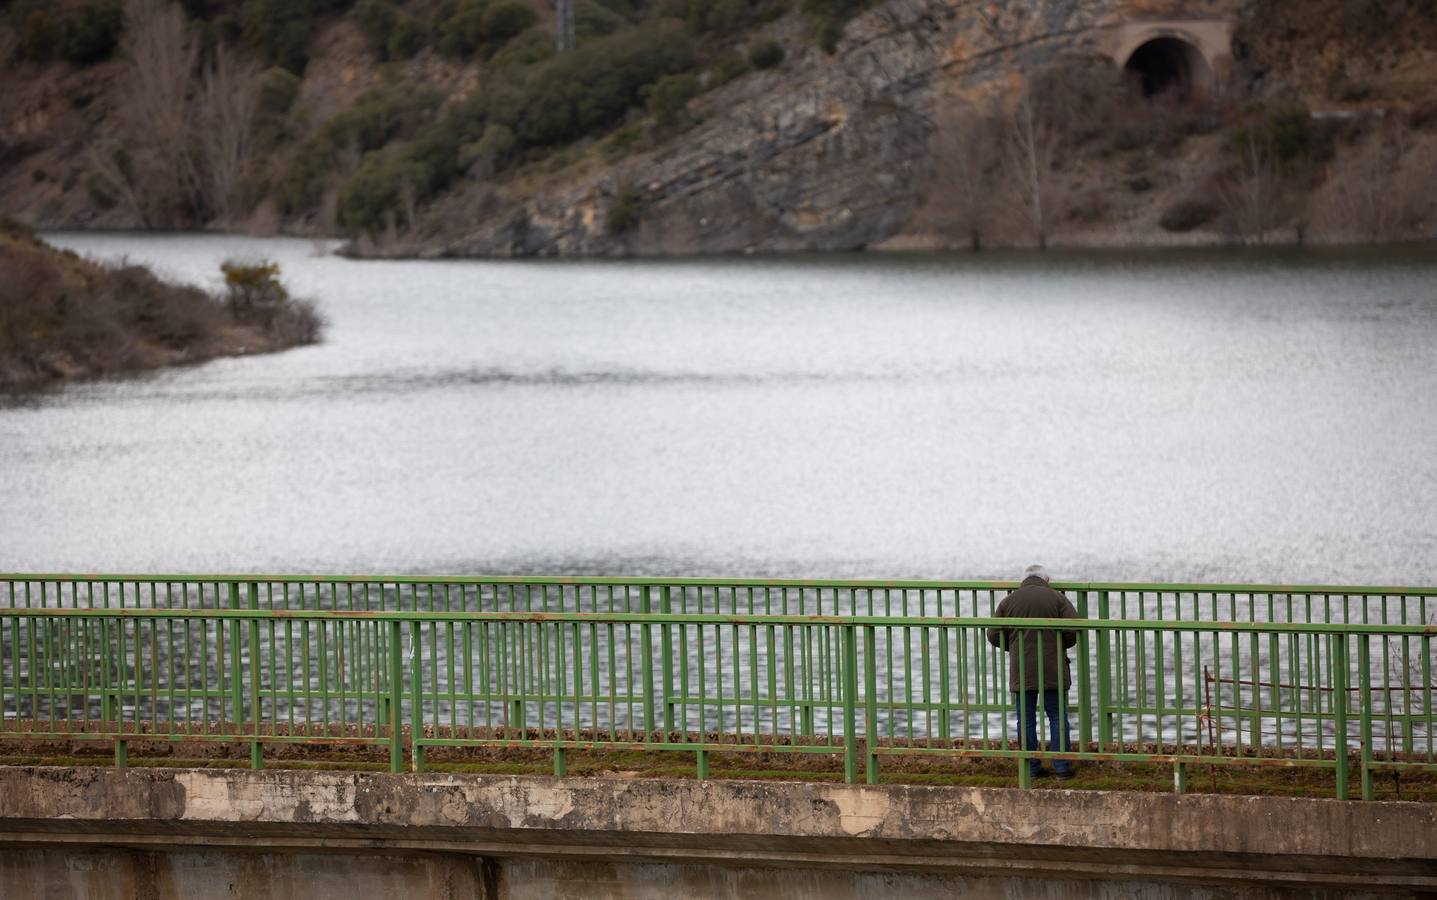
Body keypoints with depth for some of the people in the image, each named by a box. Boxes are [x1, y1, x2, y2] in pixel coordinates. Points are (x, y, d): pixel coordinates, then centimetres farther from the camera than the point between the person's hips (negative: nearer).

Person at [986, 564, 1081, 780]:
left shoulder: (1008, 602, 4)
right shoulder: (1057, 599, -1)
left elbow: (994, 636, 3)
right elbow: (1074, 630, -9)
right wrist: (1060, 644, 11)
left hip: (1021, 671, 1)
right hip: (1052, 671, -1)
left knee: (1026, 720, 6)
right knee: (1057, 717, 5)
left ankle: (1032, 768, 6)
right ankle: (1062, 767, 2)